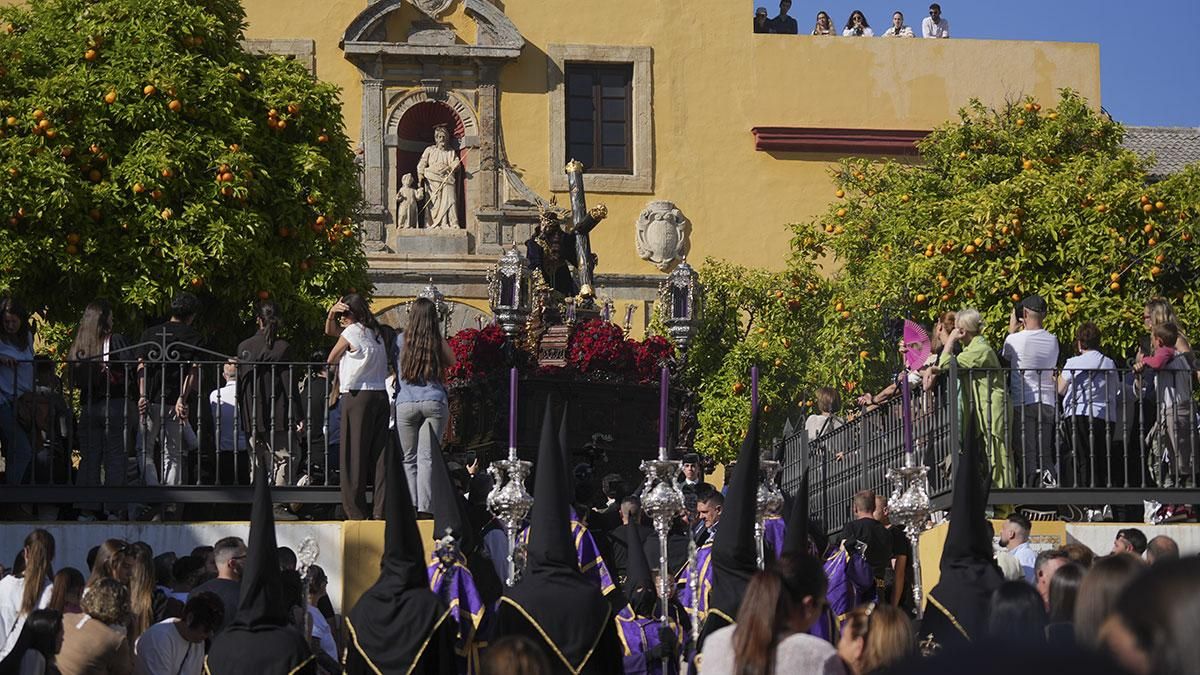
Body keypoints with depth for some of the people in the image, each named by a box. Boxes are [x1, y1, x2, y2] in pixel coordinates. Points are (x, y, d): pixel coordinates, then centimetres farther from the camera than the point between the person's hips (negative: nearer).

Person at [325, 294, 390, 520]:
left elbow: (331, 360, 7)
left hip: (357, 397, -7)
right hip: (380, 396, 7)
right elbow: (330, 331, 26)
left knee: (354, 457, -3)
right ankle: (381, 511, 3)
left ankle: (356, 513, -4)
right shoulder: (374, 332, 17)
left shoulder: (351, 332, -6)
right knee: (379, 456, 5)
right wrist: (332, 313, 9)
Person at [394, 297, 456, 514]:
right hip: (435, 402, 0)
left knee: (409, 459, 7)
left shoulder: (402, 340, 2)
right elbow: (452, 361, 19)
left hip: (406, 404, 0)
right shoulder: (439, 342, 2)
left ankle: (412, 507, 3)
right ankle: (425, 508, -12)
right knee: (427, 458, -3)